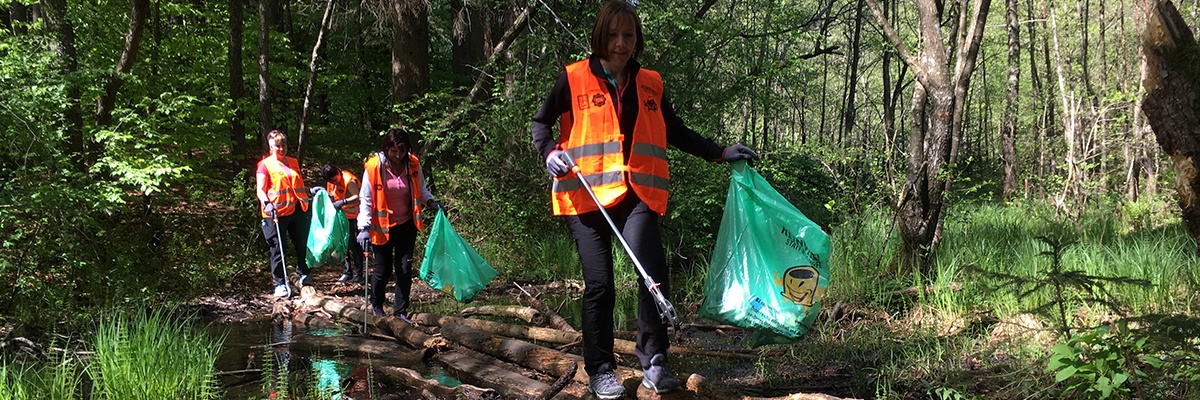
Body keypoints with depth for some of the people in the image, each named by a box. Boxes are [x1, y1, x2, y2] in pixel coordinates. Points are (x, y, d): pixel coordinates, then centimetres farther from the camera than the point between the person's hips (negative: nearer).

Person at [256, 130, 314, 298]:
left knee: (302, 244, 11)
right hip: (276, 213, -5)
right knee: (277, 249, -1)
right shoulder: (265, 165, -1)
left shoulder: (294, 163, 16)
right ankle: (280, 284, 7)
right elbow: (260, 190, -8)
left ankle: (303, 274, 31)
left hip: (296, 210, 5)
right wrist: (266, 203, -25)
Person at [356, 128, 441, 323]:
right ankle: (376, 305, 33)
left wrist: (430, 202, -7)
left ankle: (401, 311, 12)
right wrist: (364, 228, -21)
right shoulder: (374, 167, -16)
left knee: (405, 269, 0)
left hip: (406, 225, 3)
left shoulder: (413, 164, -6)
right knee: (383, 270, 6)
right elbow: (365, 199, -13)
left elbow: (421, 189, 12)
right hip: (382, 227, -2)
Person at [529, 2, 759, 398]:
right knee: (599, 284, -2)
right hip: (586, 195, -2)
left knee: (652, 268, -22)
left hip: (637, 195, 2)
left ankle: (654, 363, -13)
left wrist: (720, 153, 17)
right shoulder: (574, 79, 3)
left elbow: (676, 132, 25)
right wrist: (550, 152, -9)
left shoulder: (650, 84, 14)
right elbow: (541, 122, 11)